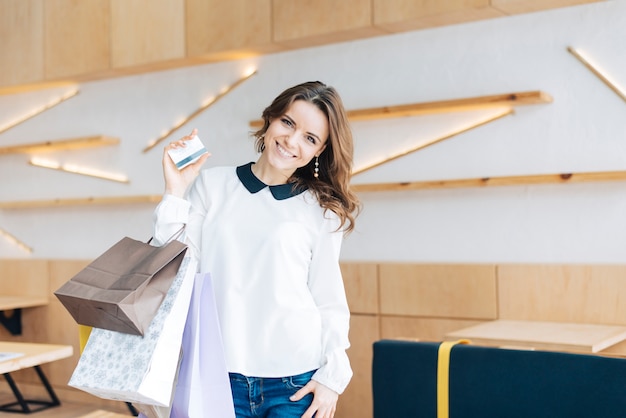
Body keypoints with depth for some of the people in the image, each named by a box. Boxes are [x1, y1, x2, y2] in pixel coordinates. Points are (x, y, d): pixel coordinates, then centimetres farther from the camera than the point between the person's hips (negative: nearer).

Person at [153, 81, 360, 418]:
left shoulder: (323, 211, 2)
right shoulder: (211, 184, 3)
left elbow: (329, 299, 4)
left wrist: (332, 375, -3)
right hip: (220, 374, 1)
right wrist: (175, 193, -6)